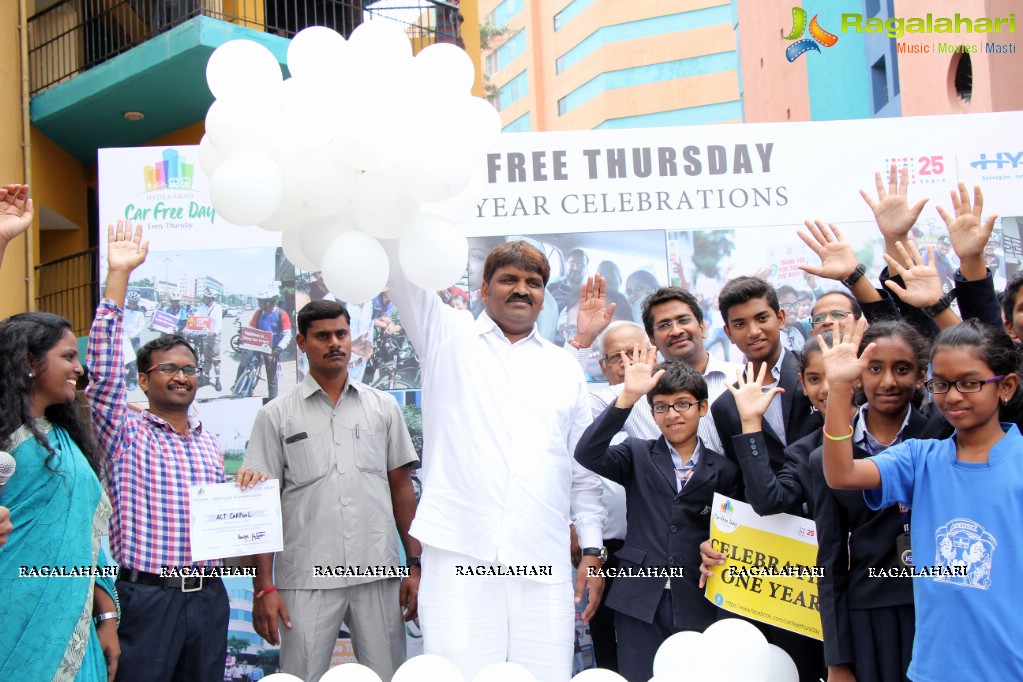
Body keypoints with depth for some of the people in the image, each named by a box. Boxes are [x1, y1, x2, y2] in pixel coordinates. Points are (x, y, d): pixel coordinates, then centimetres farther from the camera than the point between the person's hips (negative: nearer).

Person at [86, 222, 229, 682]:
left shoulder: (209, 443, 14)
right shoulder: (125, 431, -1)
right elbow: (102, 367, -14)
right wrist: (118, 275, -18)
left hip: (208, 595, 5)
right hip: (147, 596, -5)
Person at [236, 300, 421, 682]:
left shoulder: (383, 407, 10)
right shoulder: (276, 416, 5)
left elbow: (401, 487, 11)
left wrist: (415, 564, 5)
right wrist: (263, 587, -4)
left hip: (378, 574, 2)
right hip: (307, 579, -1)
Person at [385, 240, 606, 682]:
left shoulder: (564, 367, 18)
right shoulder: (449, 337, 12)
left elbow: (584, 468, 19)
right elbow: (403, 271, 0)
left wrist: (592, 550, 13)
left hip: (543, 562, 2)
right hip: (460, 554, -2)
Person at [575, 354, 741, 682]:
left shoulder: (724, 471, 9)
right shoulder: (638, 455, 7)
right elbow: (587, 453, -12)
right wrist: (628, 396, -20)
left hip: (696, 606, 1)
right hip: (640, 602, 0)